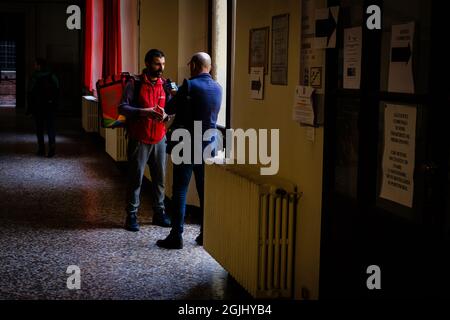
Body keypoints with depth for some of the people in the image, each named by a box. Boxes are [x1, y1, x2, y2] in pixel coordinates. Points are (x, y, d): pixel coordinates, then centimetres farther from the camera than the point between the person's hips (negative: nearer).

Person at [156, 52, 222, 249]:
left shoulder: (189, 85, -14)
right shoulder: (217, 88, 6)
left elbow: (170, 109, -6)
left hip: (187, 146, -6)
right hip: (209, 146, 6)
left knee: (180, 191, 0)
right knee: (205, 191, 12)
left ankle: (176, 236, 0)